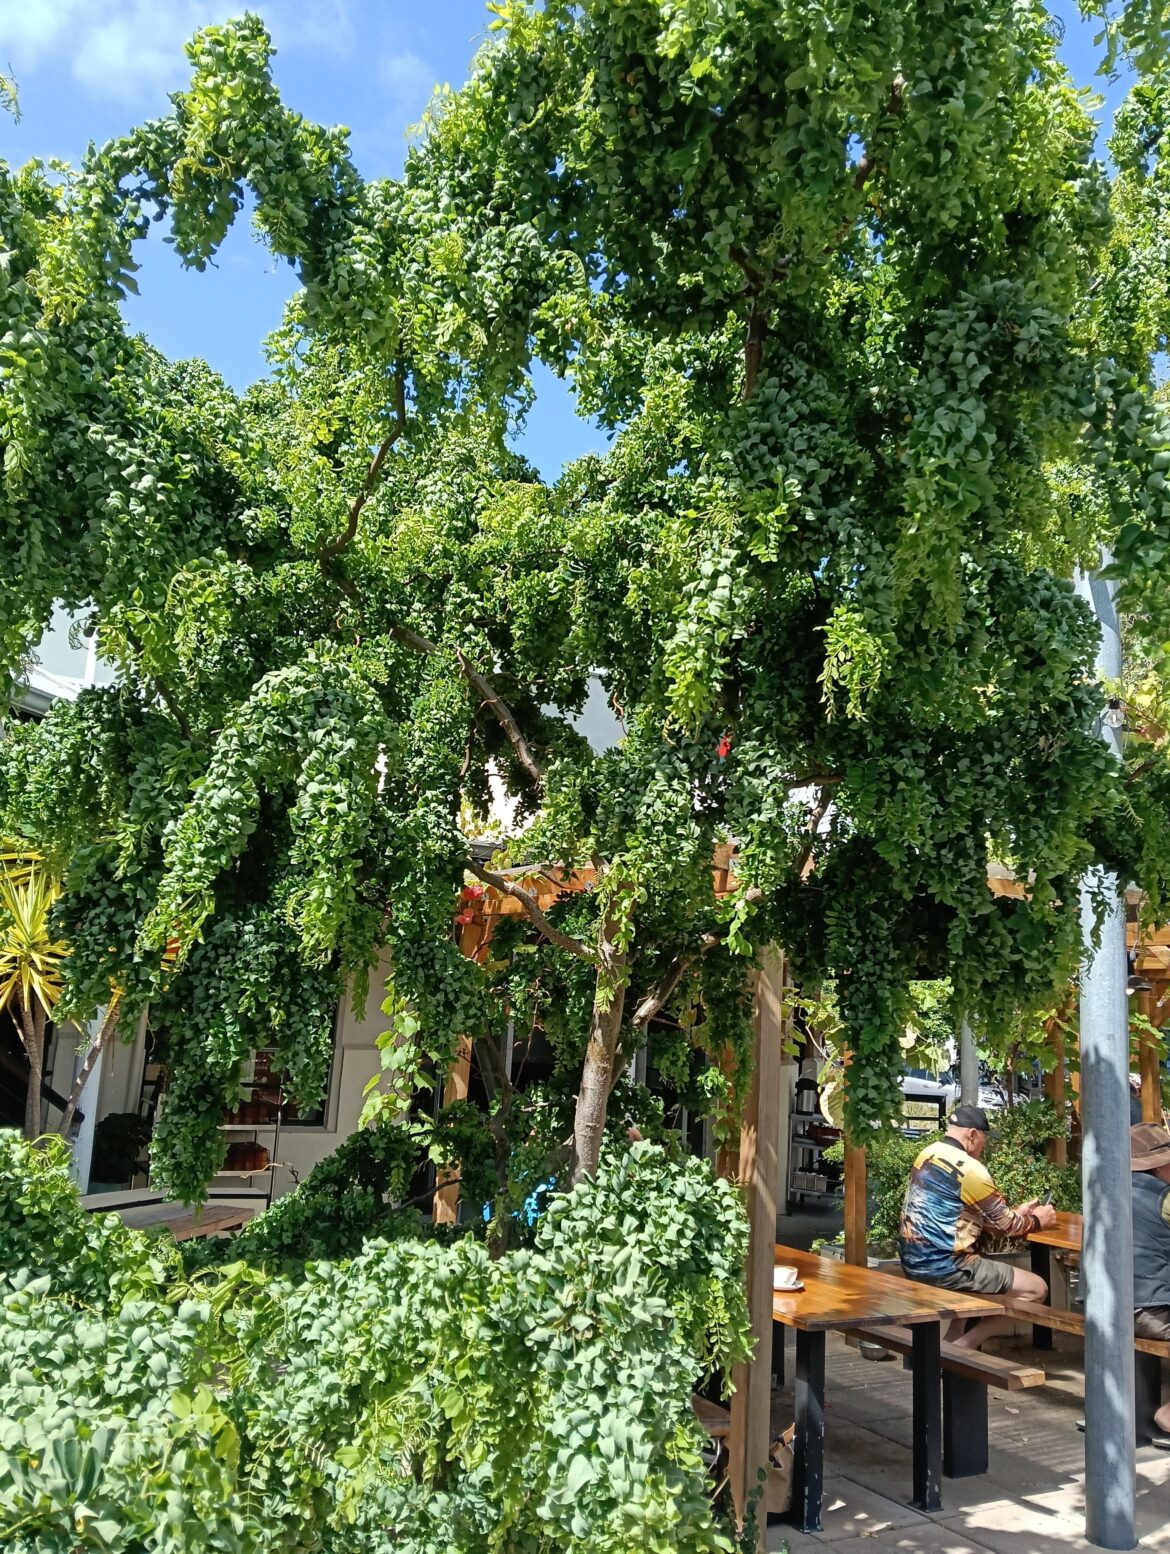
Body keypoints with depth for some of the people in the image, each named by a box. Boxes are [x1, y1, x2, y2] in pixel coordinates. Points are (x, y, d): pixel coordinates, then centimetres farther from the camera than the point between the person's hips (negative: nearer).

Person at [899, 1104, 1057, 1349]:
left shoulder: (927, 1154, 10)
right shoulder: (969, 1168, -16)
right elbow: (1004, 1224, -4)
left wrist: (1016, 1213, 25)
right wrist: (1036, 1220, 15)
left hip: (913, 1262, 9)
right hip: (943, 1266, -9)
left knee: (975, 1265, 35)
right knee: (1036, 1290, -2)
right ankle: (963, 1346, -3)